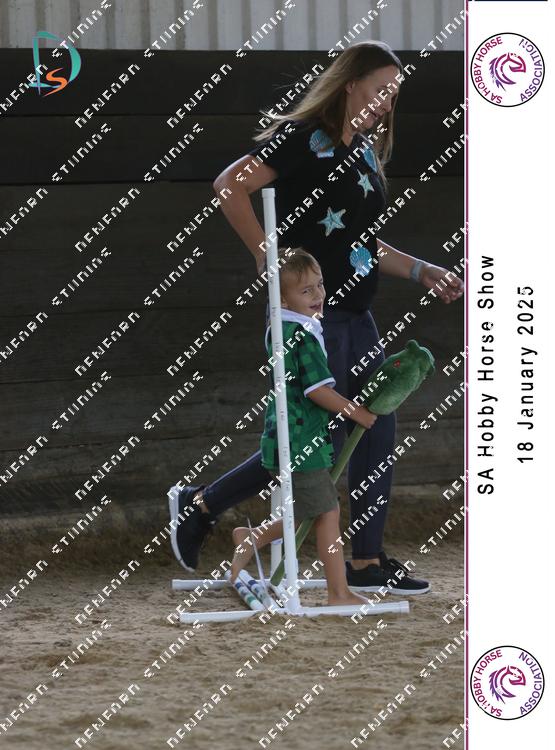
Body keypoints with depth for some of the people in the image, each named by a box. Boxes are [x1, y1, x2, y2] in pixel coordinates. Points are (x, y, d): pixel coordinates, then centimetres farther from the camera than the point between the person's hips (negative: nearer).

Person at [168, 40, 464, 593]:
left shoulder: (366, 152, 15)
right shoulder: (304, 138, -11)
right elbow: (230, 185, -20)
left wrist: (421, 271, 13)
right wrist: (266, 256, -20)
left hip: (354, 315, 9)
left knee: (377, 434, 5)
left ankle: (367, 563, 10)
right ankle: (198, 506, 4)